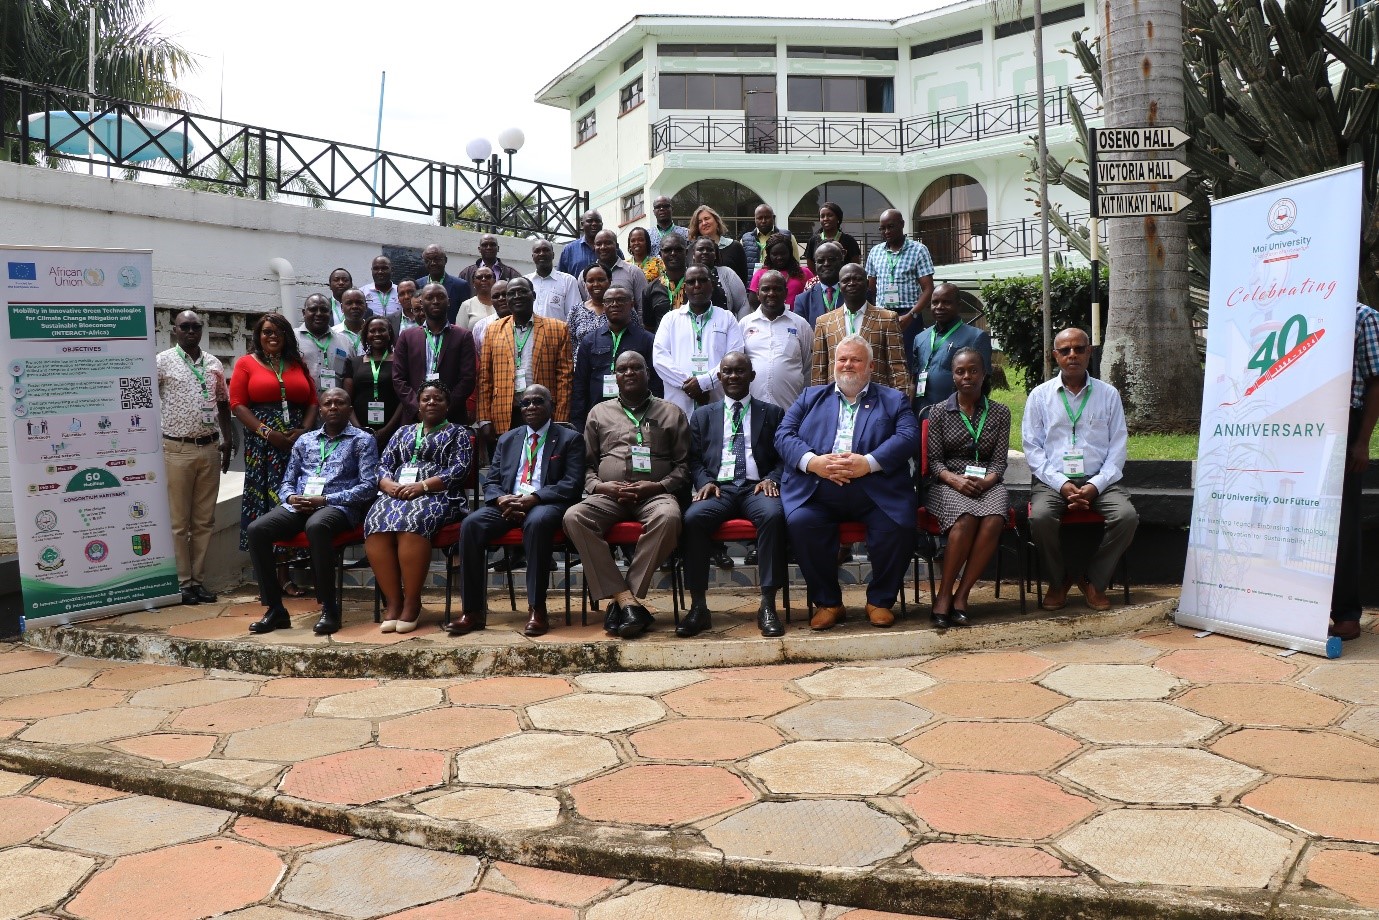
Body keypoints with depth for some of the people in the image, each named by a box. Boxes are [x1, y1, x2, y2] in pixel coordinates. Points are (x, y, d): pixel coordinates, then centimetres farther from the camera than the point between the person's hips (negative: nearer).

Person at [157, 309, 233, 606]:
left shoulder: (214, 363, 12)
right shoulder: (163, 362, -2)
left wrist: (227, 439, 13)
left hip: (209, 448, 5)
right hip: (177, 449, -4)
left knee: (204, 520, 8)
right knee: (178, 521, 0)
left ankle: (199, 580, 15)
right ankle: (183, 582, 6)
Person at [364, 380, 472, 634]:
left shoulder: (459, 434, 13)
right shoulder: (403, 432, 26)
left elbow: (458, 470, -2)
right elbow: (384, 466, 17)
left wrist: (422, 486, -14)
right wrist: (390, 485, -7)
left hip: (438, 496, -4)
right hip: (397, 494, 4)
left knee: (412, 521, -38)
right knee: (376, 523, -31)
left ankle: (412, 602, -30)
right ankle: (393, 601, -26)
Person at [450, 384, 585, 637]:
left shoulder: (570, 439, 9)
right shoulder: (507, 440, 23)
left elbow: (572, 484, -3)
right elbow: (490, 482, 18)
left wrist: (533, 498, -18)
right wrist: (501, 499, -9)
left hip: (545, 504, -4)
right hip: (507, 504, 4)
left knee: (537, 522, -39)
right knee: (471, 524, -26)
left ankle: (536, 609, -32)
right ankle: (472, 610, -22)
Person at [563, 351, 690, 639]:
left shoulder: (671, 413, 17)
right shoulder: (599, 413, 22)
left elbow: (684, 464, 11)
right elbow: (587, 464, 19)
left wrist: (658, 486, -8)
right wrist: (600, 486, -2)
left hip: (655, 494, -2)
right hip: (608, 495, 2)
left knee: (668, 517, -38)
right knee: (574, 517, -30)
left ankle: (624, 599, -30)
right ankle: (626, 599, -32)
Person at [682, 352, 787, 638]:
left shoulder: (773, 413, 19)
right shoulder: (702, 415, 23)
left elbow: (784, 457, 11)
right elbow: (694, 459, 15)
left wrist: (771, 479, -9)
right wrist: (705, 482, -5)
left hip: (756, 487, -1)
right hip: (719, 488, 1)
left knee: (773, 515, -36)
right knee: (693, 517, -33)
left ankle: (768, 605, -30)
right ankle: (698, 607, -26)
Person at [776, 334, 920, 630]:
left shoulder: (894, 400, 19)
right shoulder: (811, 397, 24)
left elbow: (908, 438, 1)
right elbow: (784, 435, 10)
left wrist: (869, 462, -16)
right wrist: (812, 461, -11)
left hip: (875, 490, -1)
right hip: (816, 491, 1)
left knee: (898, 527, -27)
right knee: (800, 523, -27)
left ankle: (880, 600, -1)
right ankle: (827, 602, -8)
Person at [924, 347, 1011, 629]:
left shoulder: (1000, 413, 13)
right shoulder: (939, 412, 9)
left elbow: (999, 461, 7)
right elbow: (934, 461, 3)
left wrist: (986, 481, -15)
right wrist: (956, 479, -17)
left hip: (987, 484, 2)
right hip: (949, 483, -2)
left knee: (994, 521, -33)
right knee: (966, 519, -36)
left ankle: (961, 596, -25)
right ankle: (944, 594, -25)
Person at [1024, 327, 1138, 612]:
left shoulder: (1108, 395, 11)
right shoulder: (1040, 395, 8)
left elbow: (1117, 447, 6)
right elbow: (1032, 447, 2)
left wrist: (1095, 486, -10)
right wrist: (1062, 484, -12)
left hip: (1098, 480, 1)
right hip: (1052, 479, -1)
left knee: (1127, 516, -27)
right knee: (1041, 517, -32)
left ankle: (1094, 581, -4)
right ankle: (1058, 581, -4)